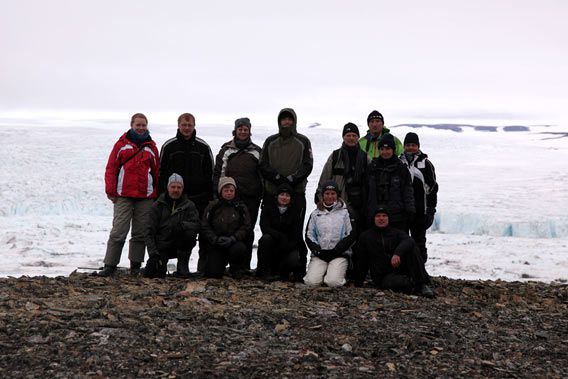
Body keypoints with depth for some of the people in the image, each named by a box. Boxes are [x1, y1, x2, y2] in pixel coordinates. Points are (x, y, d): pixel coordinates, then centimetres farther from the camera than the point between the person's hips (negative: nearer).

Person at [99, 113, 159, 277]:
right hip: (123, 197, -2)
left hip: (145, 198, 2)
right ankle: (110, 265, -2)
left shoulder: (151, 147, 12)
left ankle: (136, 266, 14)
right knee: (118, 232, -7)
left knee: (140, 234, 6)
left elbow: (157, 172, 13)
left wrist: (156, 195, 8)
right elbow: (111, 168, 4)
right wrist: (111, 191, -3)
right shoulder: (122, 144, 6)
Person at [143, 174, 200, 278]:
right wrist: (153, 252, -15)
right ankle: (161, 264, 19)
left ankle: (182, 266, -16)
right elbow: (149, 232, -2)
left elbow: (196, 224, -13)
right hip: (161, 247, 0)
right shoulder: (158, 206, 3)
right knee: (151, 273, -19)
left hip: (180, 246, 0)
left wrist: (182, 225, -34)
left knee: (189, 233, -32)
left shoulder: (189, 205, 4)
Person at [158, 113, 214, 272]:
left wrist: (211, 197, 1)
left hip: (199, 197, 0)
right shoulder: (169, 146, 5)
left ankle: (203, 264, 8)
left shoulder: (203, 146, 7)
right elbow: (162, 173, 5)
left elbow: (210, 173, 8)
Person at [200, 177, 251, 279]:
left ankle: (236, 269, -1)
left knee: (240, 249, -36)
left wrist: (232, 238, -17)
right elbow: (204, 227, 0)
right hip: (215, 244, 0)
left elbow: (246, 227, -2)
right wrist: (215, 239, -17)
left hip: (234, 242, 0)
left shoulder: (241, 207, 5)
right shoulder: (212, 206, 3)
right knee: (213, 273, -16)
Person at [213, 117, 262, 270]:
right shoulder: (226, 150, 10)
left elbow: (263, 175, 12)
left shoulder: (257, 152, 12)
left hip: (251, 198, 1)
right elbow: (217, 173, 8)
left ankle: (245, 266, 8)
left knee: (248, 232, 2)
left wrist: (262, 194, 3)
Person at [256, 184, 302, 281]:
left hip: (288, 246, 0)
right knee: (266, 238, -34)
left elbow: (297, 235, -4)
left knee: (294, 260, -30)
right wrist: (281, 236, -30)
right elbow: (264, 228, -16)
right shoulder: (268, 207, -1)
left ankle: (277, 271, 4)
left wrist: (288, 246, -23)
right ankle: (263, 272, -19)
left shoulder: (294, 211, 1)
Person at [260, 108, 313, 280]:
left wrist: (291, 179, -15)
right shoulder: (270, 142, 13)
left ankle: (299, 269, -1)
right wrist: (278, 178, -11)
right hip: (272, 192, 2)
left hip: (297, 192, -2)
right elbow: (263, 166, 5)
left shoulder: (303, 142, 7)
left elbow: (307, 165, -1)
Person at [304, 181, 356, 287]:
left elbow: (351, 235, 1)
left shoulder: (345, 213, 7)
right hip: (319, 254, 2)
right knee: (311, 282, -21)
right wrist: (317, 250, -7)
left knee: (333, 282, -25)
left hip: (340, 254, -2)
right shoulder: (315, 214, 15)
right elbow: (309, 235, 11)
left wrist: (337, 250, -10)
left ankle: (339, 272, 9)